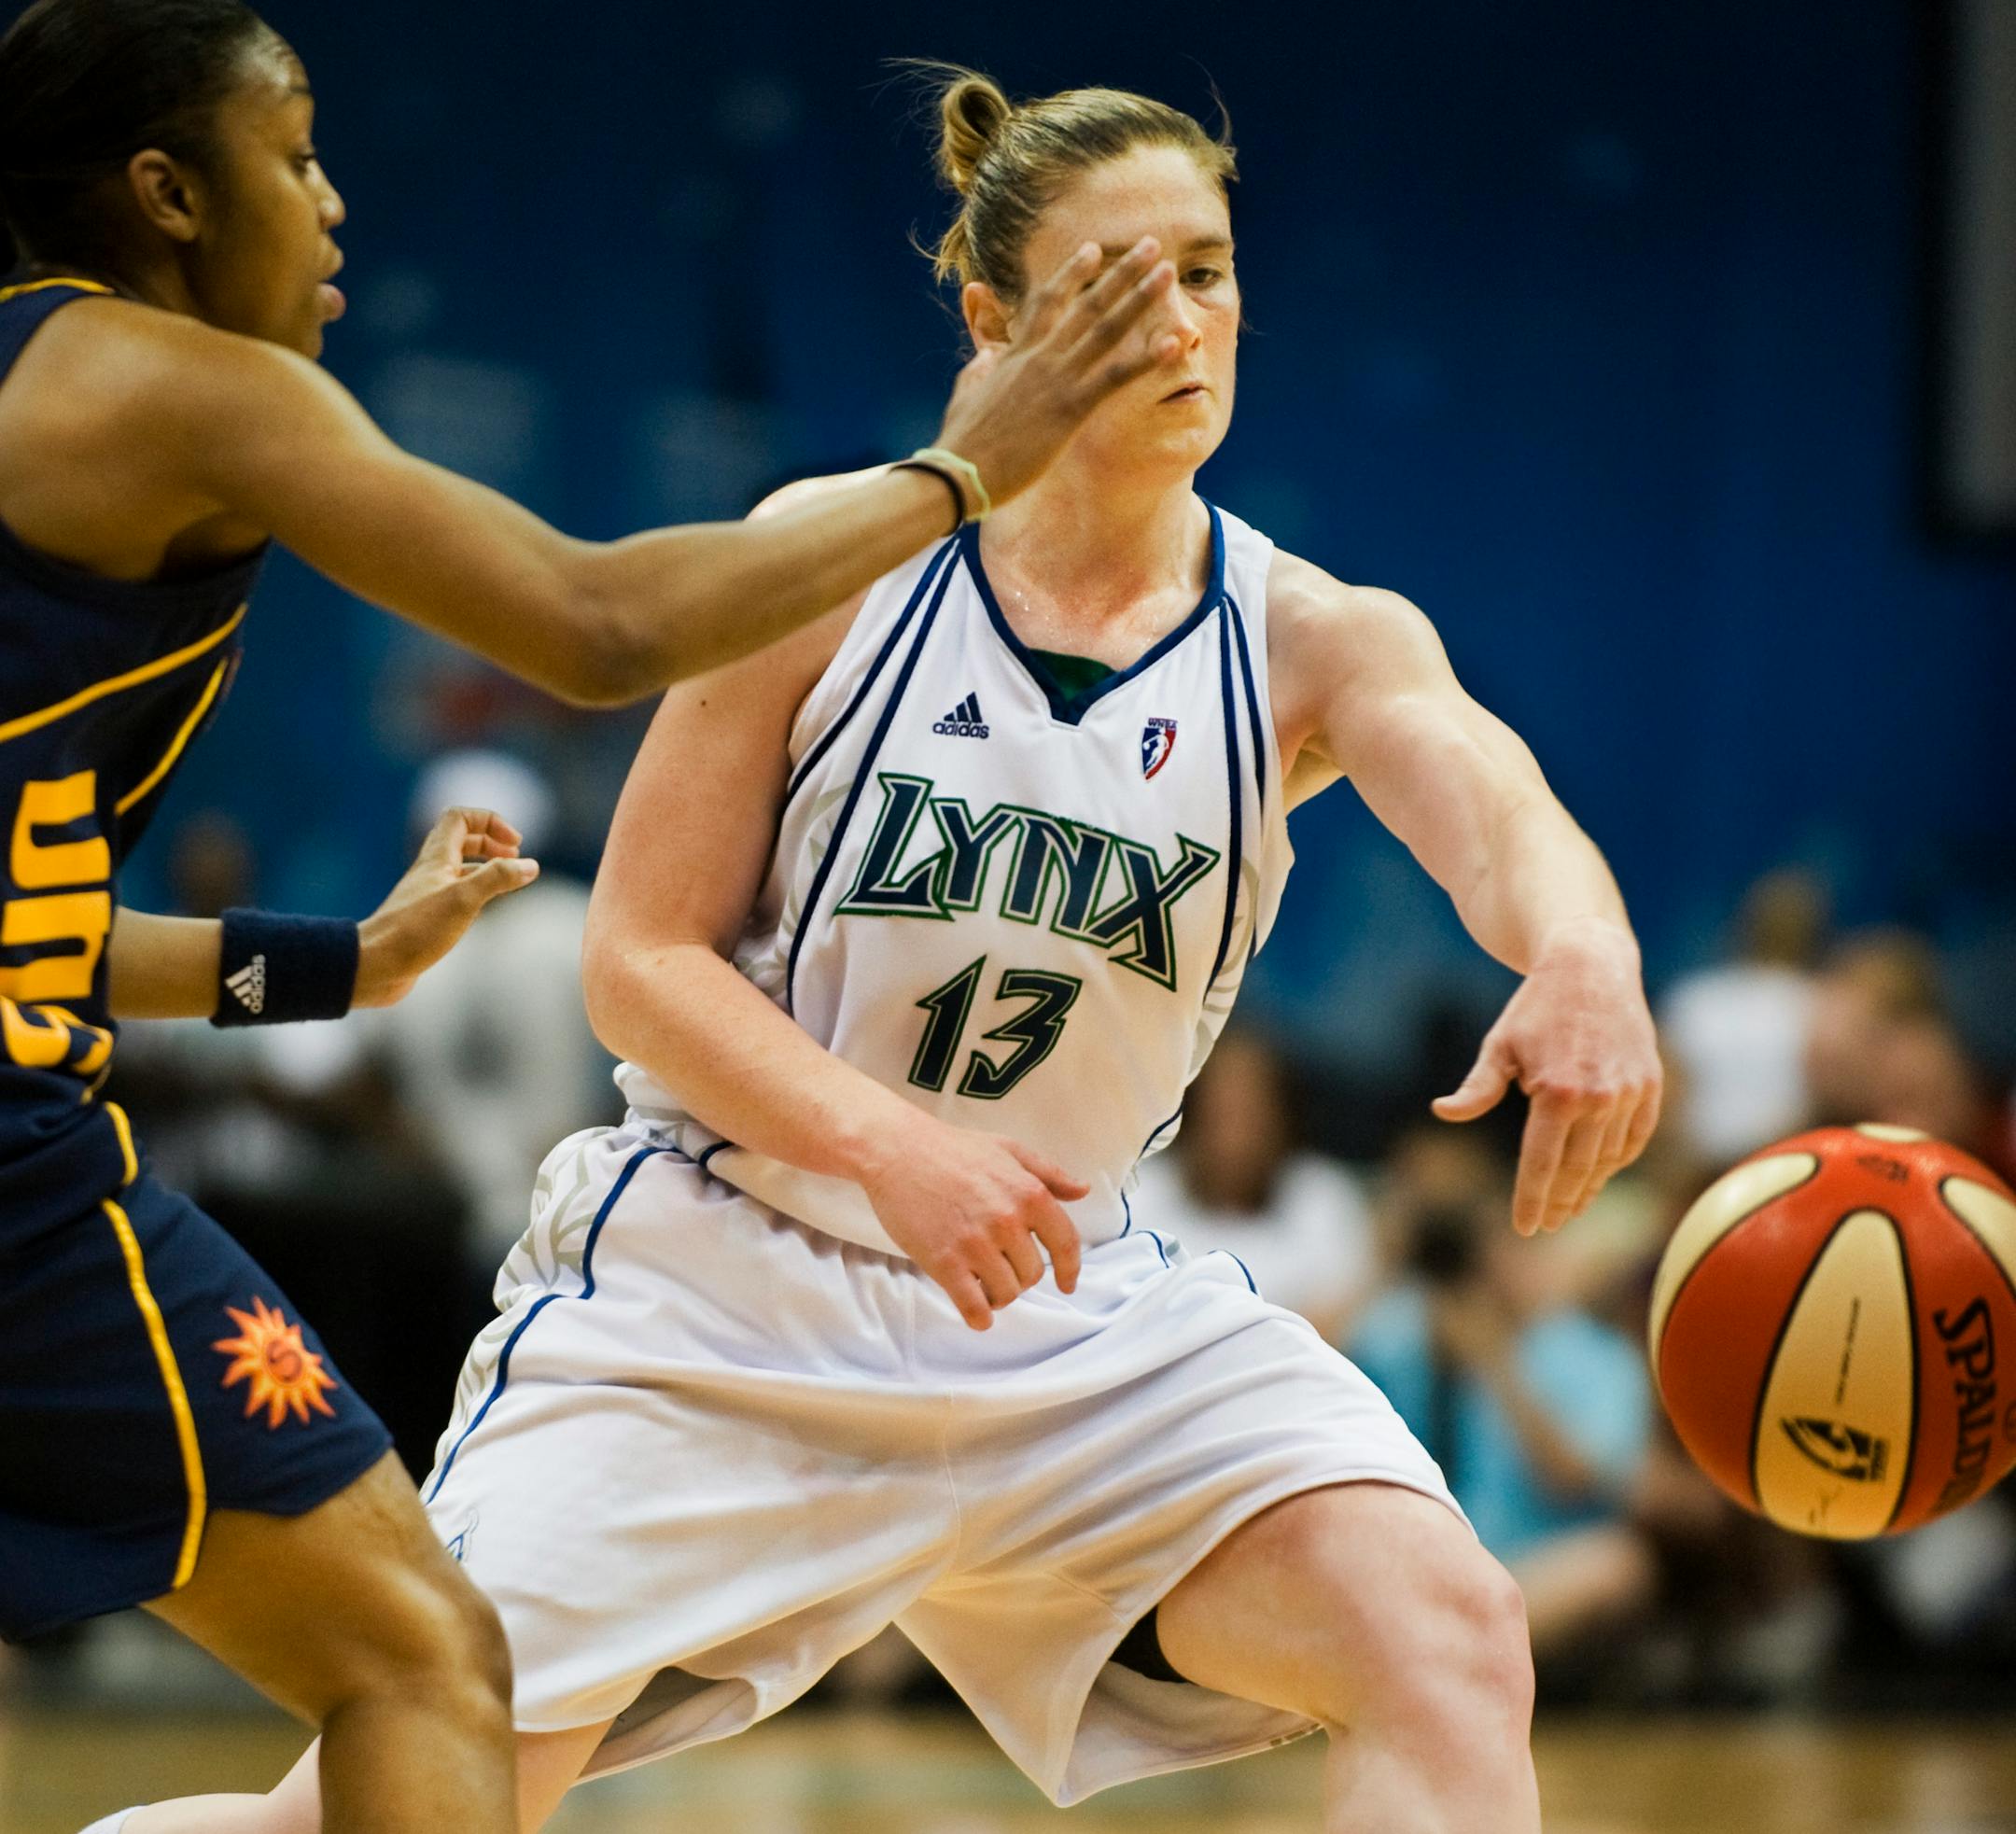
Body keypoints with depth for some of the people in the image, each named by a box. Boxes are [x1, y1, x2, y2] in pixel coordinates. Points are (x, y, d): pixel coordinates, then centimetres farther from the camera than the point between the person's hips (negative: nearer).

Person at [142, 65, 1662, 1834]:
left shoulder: (1310, 643, -3)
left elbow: (1484, 792, -25)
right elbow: (640, 961, -5)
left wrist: (1582, 957, -50)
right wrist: (891, 1147, -23)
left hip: (1075, 1314, 2)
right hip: (712, 1294, -2)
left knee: (1451, 1643, -20)